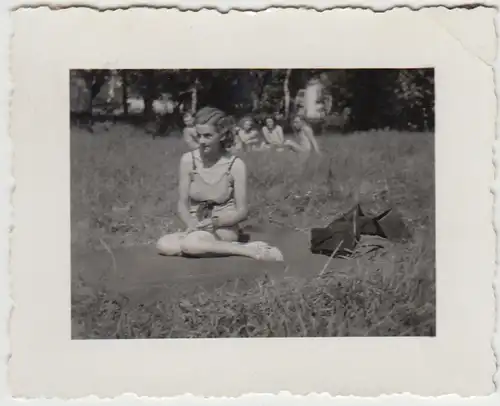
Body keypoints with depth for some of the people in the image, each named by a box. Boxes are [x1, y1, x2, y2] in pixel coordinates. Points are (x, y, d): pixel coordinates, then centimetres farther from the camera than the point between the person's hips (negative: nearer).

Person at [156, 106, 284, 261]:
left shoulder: (236, 165, -10)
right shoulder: (188, 160, -3)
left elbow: (242, 211, -5)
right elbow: (182, 204, 2)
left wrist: (214, 222, -22)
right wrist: (192, 224, -19)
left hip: (225, 230, -5)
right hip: (197, 230, 5)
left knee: (191, 243, -36)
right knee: (164, 245, -28)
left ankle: (247, 250, -20)